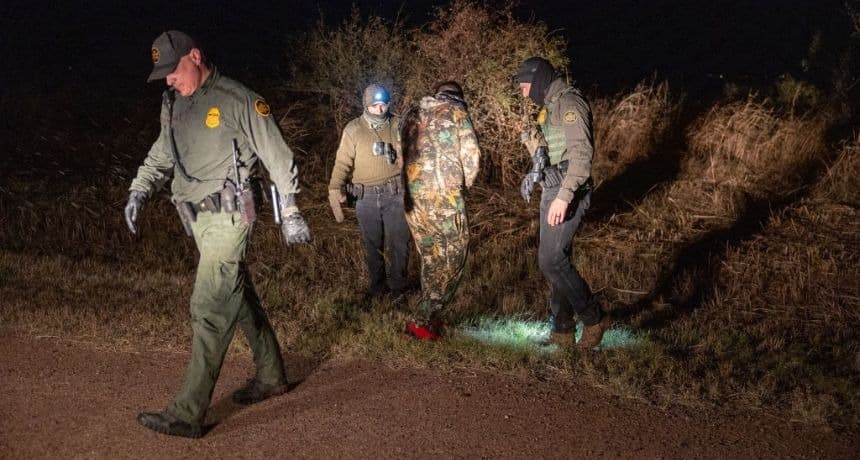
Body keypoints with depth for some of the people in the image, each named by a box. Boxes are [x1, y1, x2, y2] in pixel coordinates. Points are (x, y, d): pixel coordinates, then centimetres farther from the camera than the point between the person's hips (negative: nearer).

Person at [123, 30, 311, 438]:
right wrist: (139, 190, 5)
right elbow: (161, 155, 22)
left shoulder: (239, 101, -11)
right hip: (198, 218, 8)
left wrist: (290, 213, -4)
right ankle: (271, 376, 31)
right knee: (239, 297, 16)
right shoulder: (172, 104, 10)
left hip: (228, 216, -8)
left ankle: (188, 414, -12)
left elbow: (278, 158, -6)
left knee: (208, 309, -11)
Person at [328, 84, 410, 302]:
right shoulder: (353, 129, -1)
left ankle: (398, 286, 19)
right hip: (366, 197, 1)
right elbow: (343, 162, -5)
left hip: (395, 194, -1)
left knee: (398, 243, 3)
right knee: (372, 244, 12)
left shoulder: (398, 126, 0)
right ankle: (377, 284, 29)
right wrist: (335, 189, -18)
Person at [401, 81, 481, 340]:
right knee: (451, 259, 3)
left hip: (413, 197, 6)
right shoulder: (456, 112, 2)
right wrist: (465, 183, 12)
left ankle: (431, 314, 24)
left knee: (430, 258, 19)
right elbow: (471, 154, -4)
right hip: (444, 197, -6)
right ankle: (424, 322, -2)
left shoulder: (413, 115, 17)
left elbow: (403, 154, 14)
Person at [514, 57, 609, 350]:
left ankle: (594, 319, -1)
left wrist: (563, 197, -29)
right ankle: (562, 331, 17)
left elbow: (582, 153, -23)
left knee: (551, 260, -13)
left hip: (566, 193, -10)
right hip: (553, 191, 10)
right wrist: (536, 172, 12)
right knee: (556, 260, 10)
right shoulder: (551, 107, 18)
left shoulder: (569, 103, -13)